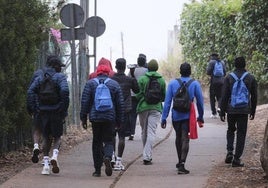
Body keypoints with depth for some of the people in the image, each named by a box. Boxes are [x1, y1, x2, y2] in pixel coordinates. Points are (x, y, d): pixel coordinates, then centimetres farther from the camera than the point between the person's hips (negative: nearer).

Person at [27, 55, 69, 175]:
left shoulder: (40, 78, 10)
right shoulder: (60, 77, -3)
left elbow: (31, 91, -2)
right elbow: (64, 91, -19)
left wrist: (33, 109, -1)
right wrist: (64, 109, -15)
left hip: (43, 112, 3)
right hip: (56, 111, -3)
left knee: (46, 138, 12)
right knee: (57, 136, 10)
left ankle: (46, 163, 3)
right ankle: (55, 155, -16)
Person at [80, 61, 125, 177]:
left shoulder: (90, 83, 3)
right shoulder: (114, 84, 5)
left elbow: (85, 101, 0)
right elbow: (120, 104, 5)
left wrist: (83, 117, 5)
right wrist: (120, 120, 11)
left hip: (95, 118, 0)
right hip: (110, 118, 0)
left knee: (97, 142, 9)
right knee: (109, 140, 6)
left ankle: (97, 169, 8)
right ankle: (107, 157, -27)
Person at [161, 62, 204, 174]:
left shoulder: (172, 84, -1)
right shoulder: (195, 84, -2)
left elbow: (167, 102, -3)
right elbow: (200, 101, 2)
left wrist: (164, 118, -1)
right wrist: (200, 117, 14)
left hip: (176, 116, 2)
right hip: (188, 116, -2)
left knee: (178, 138, 20)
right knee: (185, 139, -4)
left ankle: (180, 162, 34)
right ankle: (181, 164, -16)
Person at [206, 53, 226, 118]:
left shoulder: (211, 62, -3)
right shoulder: (222, 62, 10)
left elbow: (208, 72, -8)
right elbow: (225, 73, 10)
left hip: (214, 82, -3)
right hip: (221, 82, 3)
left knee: (212, 97, 5)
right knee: (220, 96, 12)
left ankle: (214, 113, 3)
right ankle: (219, 107, -18)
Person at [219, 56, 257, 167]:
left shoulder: (229, 78, -4)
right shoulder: (251, 78, 1)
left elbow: (224, 96, -4)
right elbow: (254, 96, 6)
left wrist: (222, 112, 1)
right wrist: (252, 112, 16)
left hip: (231, 110, 0)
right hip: (244, 111, 0)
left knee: (231, 130, 20)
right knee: (241, 133, 5)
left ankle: (230, 151, 1)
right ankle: (236, 158, 1)